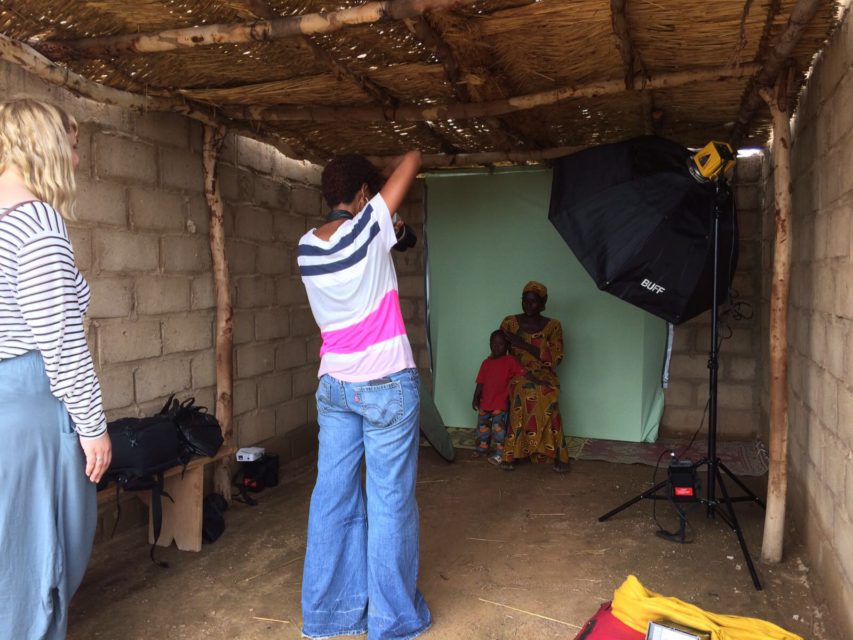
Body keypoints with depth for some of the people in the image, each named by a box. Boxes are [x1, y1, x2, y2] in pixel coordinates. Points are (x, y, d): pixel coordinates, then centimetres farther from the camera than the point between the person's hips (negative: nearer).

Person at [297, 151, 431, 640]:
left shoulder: (307, 247, 3)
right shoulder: (368, 227, -12)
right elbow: (413, 159, -3)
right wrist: (384, 175, 15)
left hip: (333, 386, 6)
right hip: (388, 385, -6)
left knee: (333, 498, 11)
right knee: (390, 503, 4)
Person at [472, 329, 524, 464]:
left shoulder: (510, 361, -7)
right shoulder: (486, 362, 7)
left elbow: (522, 374, -13)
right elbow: (480, 383, 8)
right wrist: (476, 398, 4)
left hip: (501, 402, -6)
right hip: (485, 401, 6)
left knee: (498, 426, -8)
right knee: (482, 425, 17)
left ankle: (500, 453, 1)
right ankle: (483, 447, 36)